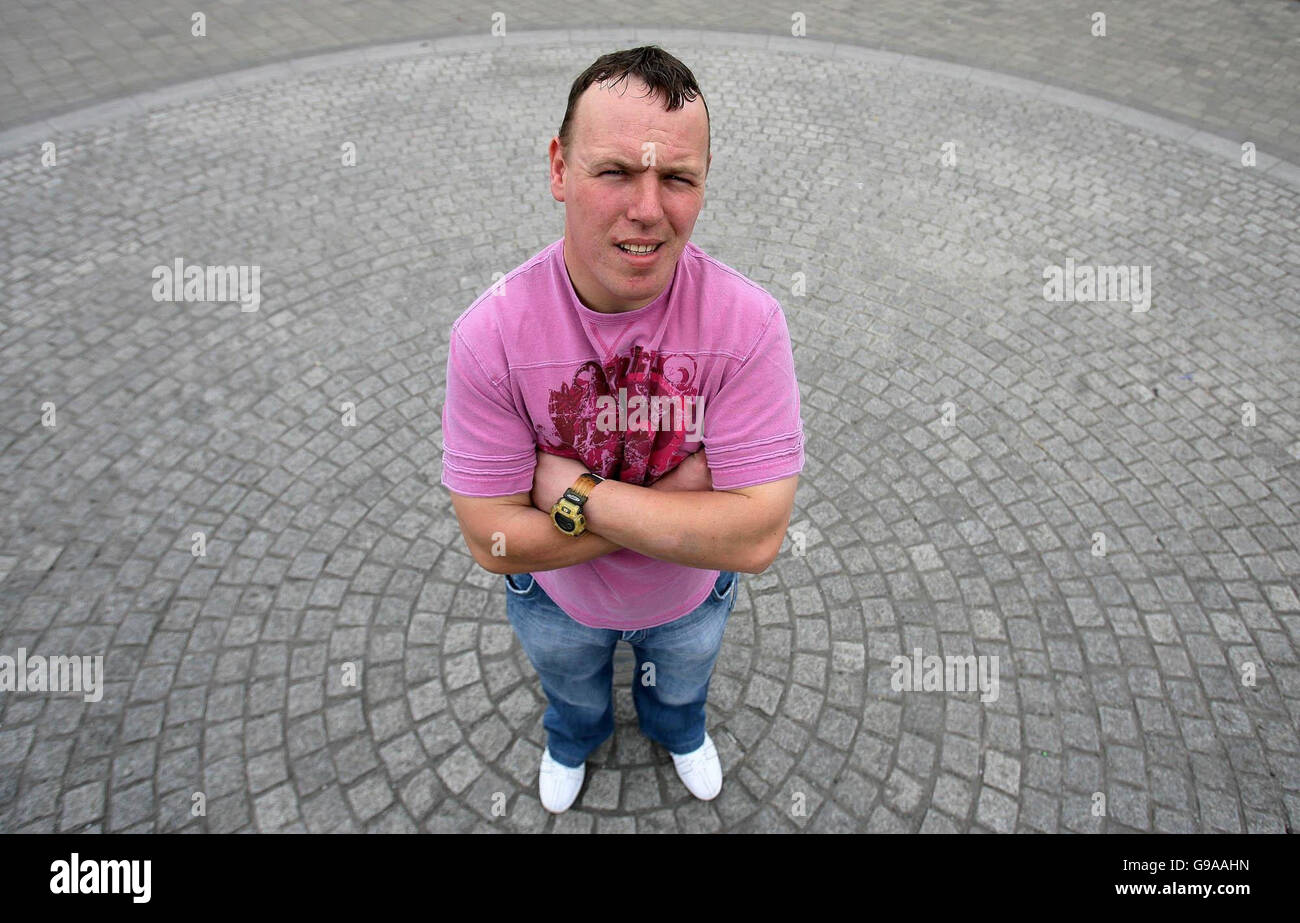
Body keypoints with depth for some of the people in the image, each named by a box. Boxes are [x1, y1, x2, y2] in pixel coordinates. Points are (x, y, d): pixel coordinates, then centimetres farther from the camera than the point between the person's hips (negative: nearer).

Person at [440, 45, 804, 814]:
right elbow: (495, 541, -30)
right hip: (557, 602, 0)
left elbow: (756, 538, -35)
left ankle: (680, 732, 75)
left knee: (682, 683, 35)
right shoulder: (489, 334, -32)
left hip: (693, 597, 1)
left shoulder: (748, 321, -33)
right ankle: (574, 740, 74)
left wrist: (576, 491, -36)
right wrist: (678, 500, -34)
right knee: (572, 688, 35)